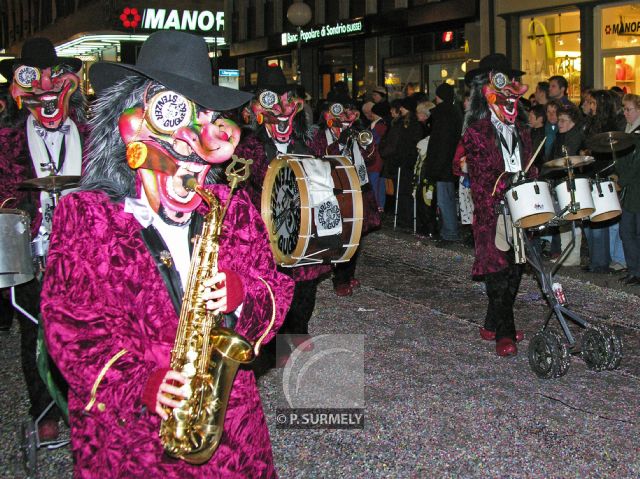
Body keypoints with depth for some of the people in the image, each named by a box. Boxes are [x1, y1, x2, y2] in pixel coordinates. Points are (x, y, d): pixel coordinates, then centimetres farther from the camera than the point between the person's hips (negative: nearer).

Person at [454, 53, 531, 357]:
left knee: (515, 268, 9)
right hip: (492, 212, -6)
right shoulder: (477, 131, -3)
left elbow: (530, 169, 19)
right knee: (499, 269, -7)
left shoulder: (520, 130, 15)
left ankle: (493, 325, 22)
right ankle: (504, 335, -2)